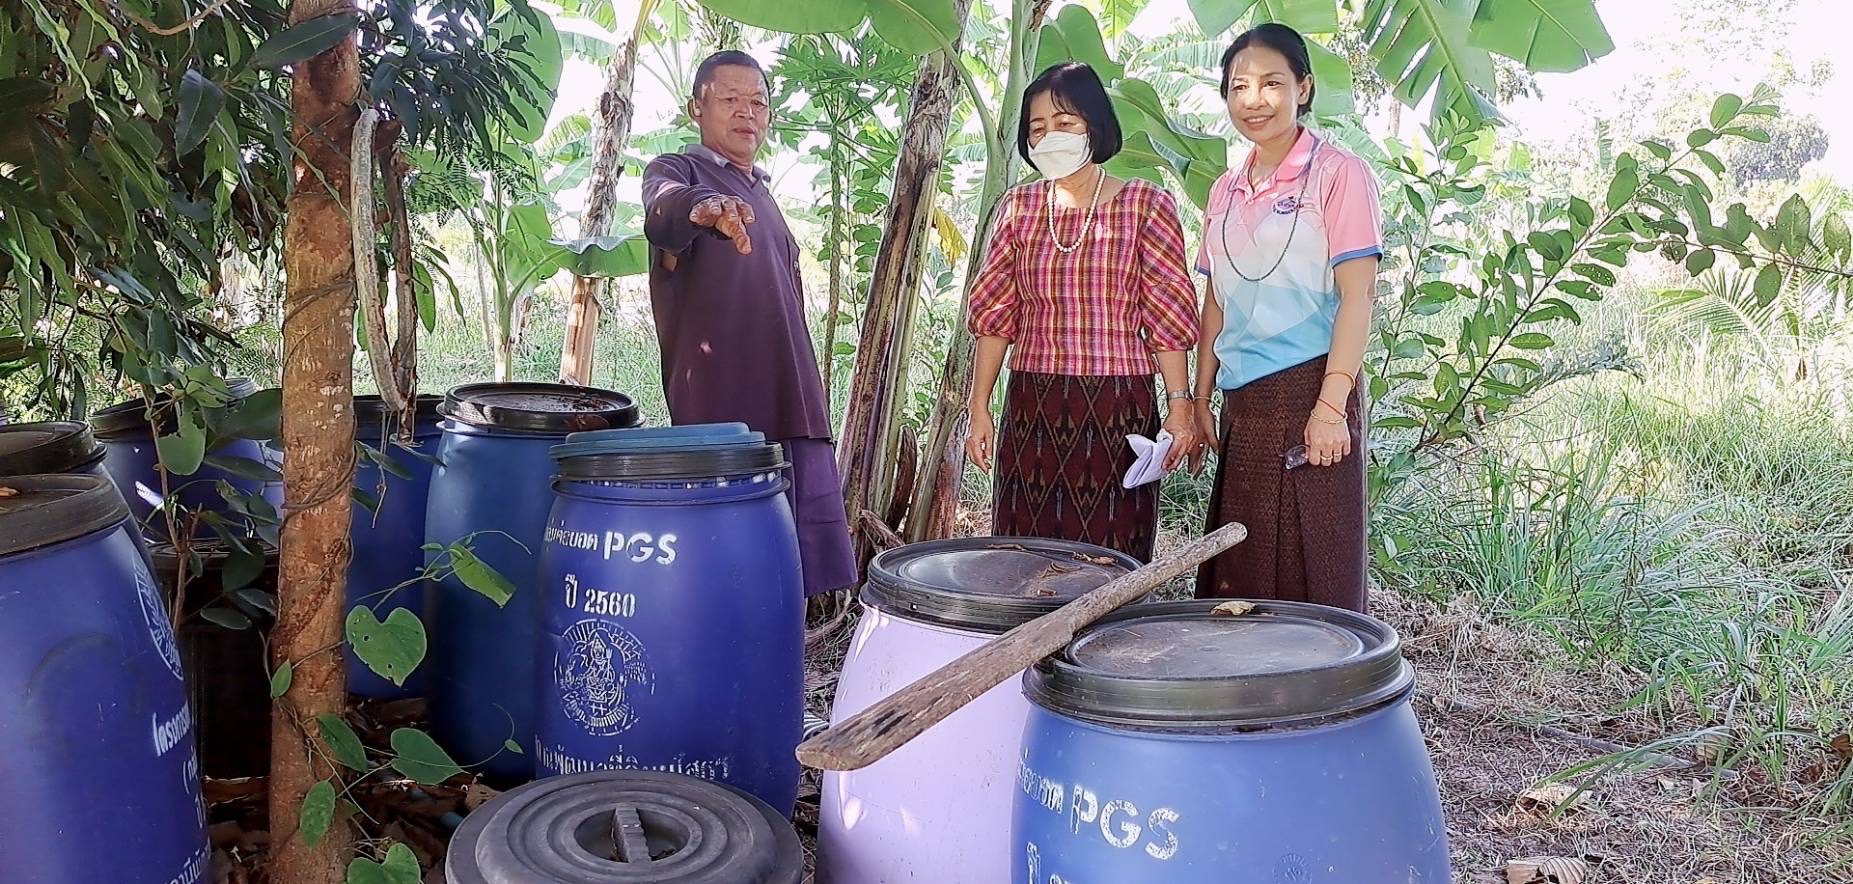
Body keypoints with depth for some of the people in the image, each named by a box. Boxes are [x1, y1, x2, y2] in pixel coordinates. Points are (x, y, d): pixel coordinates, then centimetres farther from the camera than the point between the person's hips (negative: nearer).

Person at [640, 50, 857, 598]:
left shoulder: (760, 192, 22)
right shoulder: (677, 171, 1)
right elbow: (663, 209, -25)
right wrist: (700, 206, -49)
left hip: (791, 410, 7)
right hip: (720, 416, -7)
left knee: (802, 568, 5)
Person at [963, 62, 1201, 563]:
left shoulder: (1146, 206, 1)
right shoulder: (1018, 208, 9)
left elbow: (1168, 316, 0)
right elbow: (994, 315, 11)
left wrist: (1179, 405, -7)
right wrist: (979, 407, 7)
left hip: (1118, 407, -3)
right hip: (1031, 408, 3)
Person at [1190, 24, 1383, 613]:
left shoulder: (1337, 173, -4)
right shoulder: (1226, 191, 15)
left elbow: (1357, 294, -10)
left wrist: (1332, 405, -18)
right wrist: (1200, 401, 13)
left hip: (1308, 391, -6)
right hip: (1242, 405, 6)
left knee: (1311, 571, -3)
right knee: (1239, 573, 8)